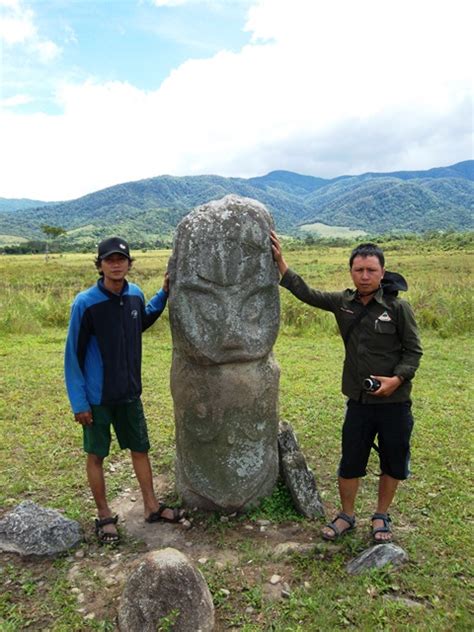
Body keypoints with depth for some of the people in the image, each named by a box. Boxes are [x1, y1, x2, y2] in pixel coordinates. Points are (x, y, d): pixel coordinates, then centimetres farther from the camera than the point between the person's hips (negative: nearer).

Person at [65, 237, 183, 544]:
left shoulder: (135, 294, -3)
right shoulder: (85, 303, -18)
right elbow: (73, 356, -13)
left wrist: (164, 294, 7)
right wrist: (79, 402, -13)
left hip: (130, 392, 5)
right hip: (97, 397, -4)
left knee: (140, 449, 16)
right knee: (96, 455, 12)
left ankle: (152, 506, 34)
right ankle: (104, 515, 31)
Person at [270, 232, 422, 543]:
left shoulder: (398, 307, -10)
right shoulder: (344, 302, 0)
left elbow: (413, 350, -4)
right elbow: (306, 293, 4)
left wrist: (398, 378, -20)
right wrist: (280, 260, 2)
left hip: (395, 402, -2)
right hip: (359, 400, 2)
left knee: (393, 462, 13)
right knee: (350, 461, 11)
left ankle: (382, 516, 37)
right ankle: (347, 516, 34)